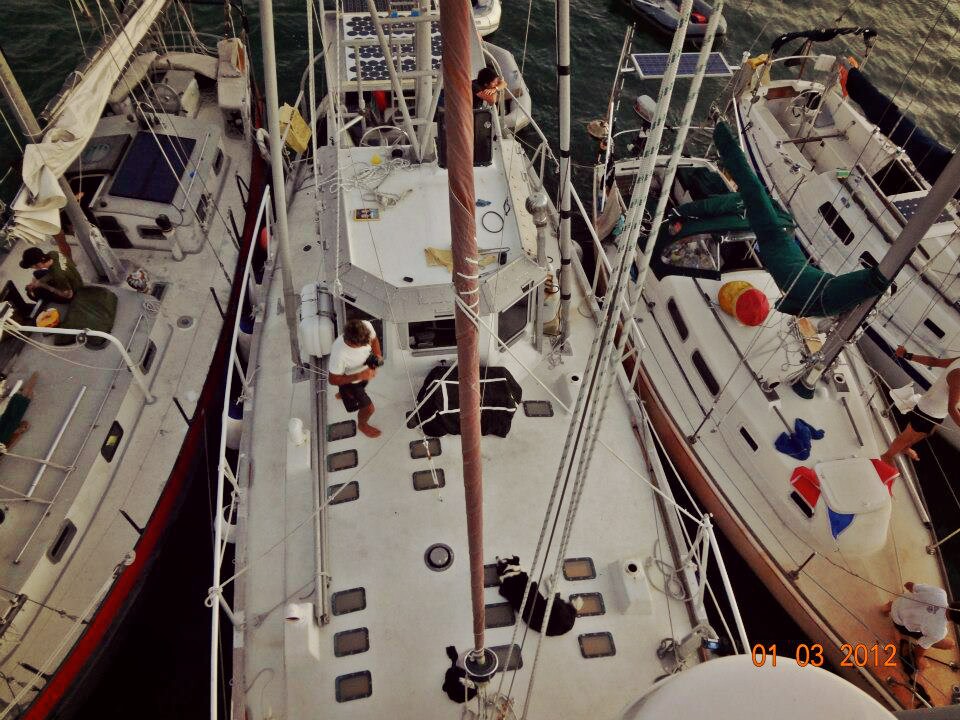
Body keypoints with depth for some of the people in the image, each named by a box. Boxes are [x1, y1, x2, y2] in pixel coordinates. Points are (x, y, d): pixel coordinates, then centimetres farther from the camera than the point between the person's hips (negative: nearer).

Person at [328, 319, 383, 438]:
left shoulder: (366, 326, -35)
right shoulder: (339, 353, -46)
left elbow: (374, 339, -9)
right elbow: (333, 380, -29)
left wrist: (378, 355, -26)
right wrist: (360, 376, -38)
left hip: (364, 369, 5)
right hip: (349, 379, -5)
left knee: (361, 389, 35)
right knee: (369, 408, 7)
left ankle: (343, 395, 70)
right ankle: (362, 424, 44)